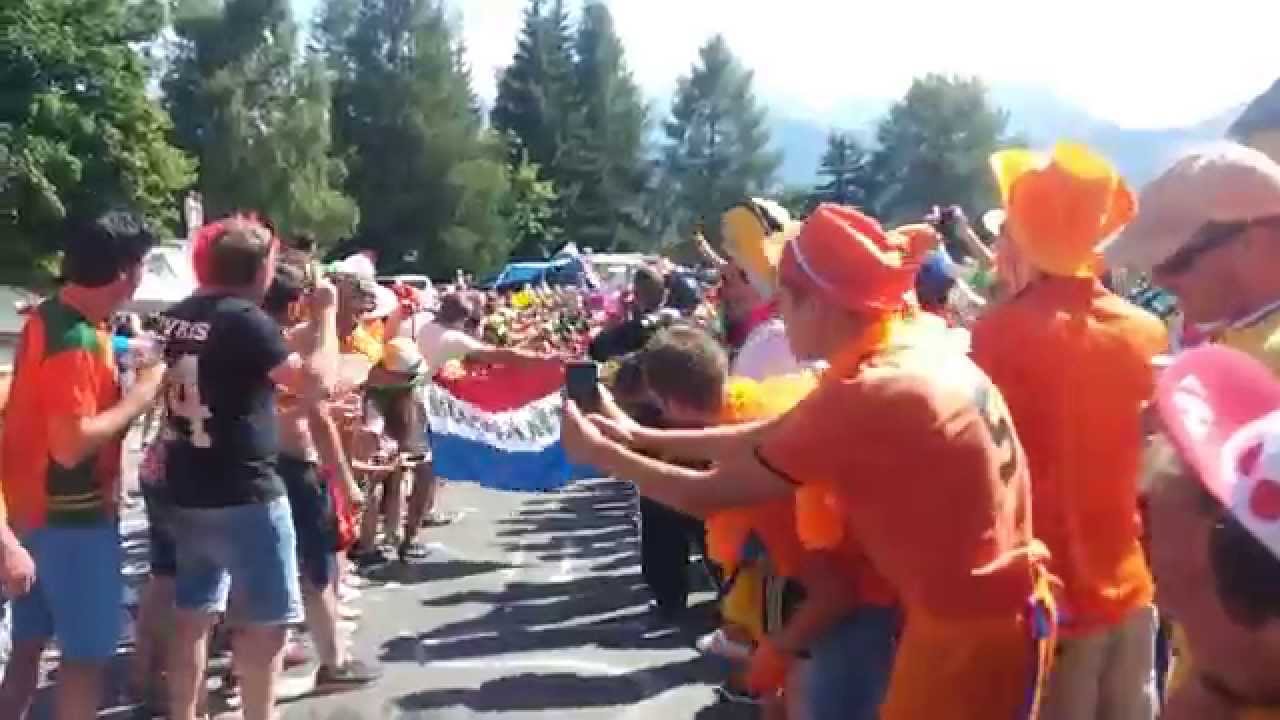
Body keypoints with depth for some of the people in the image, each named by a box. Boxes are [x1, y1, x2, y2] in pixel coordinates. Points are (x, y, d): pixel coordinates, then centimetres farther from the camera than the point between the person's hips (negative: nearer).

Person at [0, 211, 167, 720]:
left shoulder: (47, 317, 7)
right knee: (88, 653, 1)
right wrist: (140, 395, -18)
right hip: (72, 515, -9)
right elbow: (72, 444, -27)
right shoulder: (79, 339, -23)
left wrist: (124, 376, 5)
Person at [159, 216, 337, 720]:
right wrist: (324, 313, -10)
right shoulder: (244, 318, -17)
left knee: (193, 613, 16)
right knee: (264, 620, 3)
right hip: (244, 495, -8)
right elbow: (317, 383, -23)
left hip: (187, 491, 8)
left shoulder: (175, 317, 7)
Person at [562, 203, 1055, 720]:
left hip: (967, 633, -8)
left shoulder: (861, 396, -24)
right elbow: (771, 438, 9)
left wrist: (599, 453, 0)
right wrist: (642, 437, 10)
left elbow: (705, 495, -14)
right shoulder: (914, 349, 2)